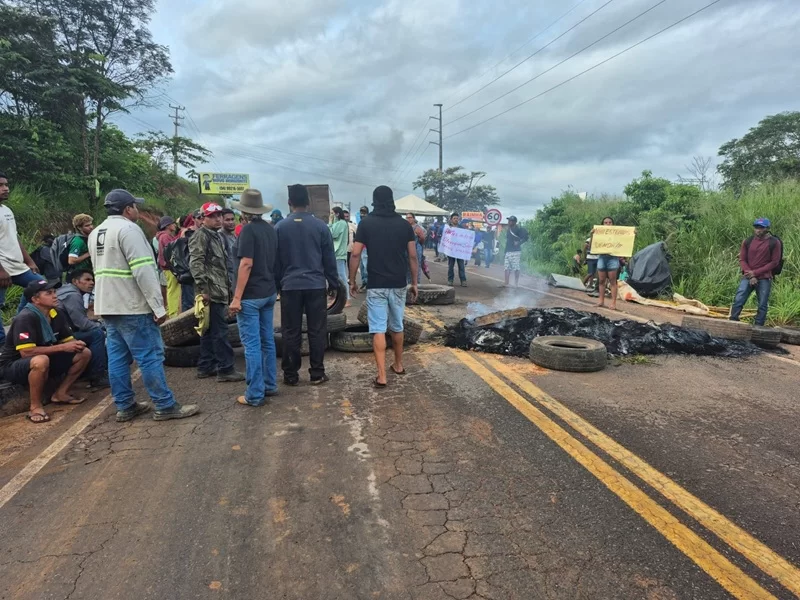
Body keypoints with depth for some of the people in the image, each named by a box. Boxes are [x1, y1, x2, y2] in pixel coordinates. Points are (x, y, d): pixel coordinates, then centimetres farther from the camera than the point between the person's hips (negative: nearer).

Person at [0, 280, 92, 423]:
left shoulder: (56, 313, -3)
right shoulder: (26, 318, -25)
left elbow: (68, 339, 5)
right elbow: (26, 352, -32)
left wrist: (76, 344, -20)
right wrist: (62, 347, -29)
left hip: (45, 361, 8)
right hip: (13, 366, -8)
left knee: (84, 353, -4)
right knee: (41, 361, -40)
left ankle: (60, 393, 5)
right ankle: (35, 407, -20)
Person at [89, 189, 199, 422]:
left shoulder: (95, 233, 16)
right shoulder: (128, 229, -14)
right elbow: (143, 271, -21)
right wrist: (158, 306, -20)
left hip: (107, 306, 9)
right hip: (132, 306, -9)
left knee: (117, 357, 10)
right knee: (150, 356, -5)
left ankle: (125, 406, 16)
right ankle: (165, 406, -1)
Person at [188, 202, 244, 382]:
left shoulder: (217, 235, 20)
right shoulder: (201, 235, -9)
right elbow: (195, 264, -18)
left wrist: (228, 287, 22)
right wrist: (203, 289, -22)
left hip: (219, 291, 10)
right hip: (211, 292, -10)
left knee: (210, 330, 13)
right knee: (220, 330, -8)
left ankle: (206, 367, 20)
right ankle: (225, 369, -4)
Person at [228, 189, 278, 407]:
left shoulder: (248, 230, -14)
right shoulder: (270, 229, 10)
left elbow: (246, 264, -21)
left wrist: (237, 297, -19)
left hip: (251, 295, -8)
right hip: (268, 293, 8)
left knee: (252, 344, -3)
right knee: (267, 341, 14)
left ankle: (255, 395, 1)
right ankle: (270, 385, 22)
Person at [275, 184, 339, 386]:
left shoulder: (280, 227, 1)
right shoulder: (320, 226, 0)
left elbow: (275, 259, 5)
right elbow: (330, 259, 2)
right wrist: (334, 284, 11)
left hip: (290, 286, 0)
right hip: (316, 285, 0)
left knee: (291, 332, 7)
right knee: (317, 331, 6)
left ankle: (291, 375, 13)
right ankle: (317, 373, 10)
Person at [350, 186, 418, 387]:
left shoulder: (366, 223, -3)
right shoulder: (404, 224, 3)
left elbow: (355, 254, -6)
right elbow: (413, 256, 2)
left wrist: (352, 280, 4)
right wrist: (414, 283, 11)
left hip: (376, 285, -3)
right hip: (398, 284, 3)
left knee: (378, 329, -1)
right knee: (397, 326, 18)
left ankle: (381, 376, -4)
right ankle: (398, 365, 33)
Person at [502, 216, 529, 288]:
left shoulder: (518, 229, -9)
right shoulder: (508, 230, 15)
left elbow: (525, 237, -12)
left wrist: (518, 243, -15)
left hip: (516, 251, -8)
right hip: (508, 251, 8)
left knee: (516, 268, -4)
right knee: (507, 268, 5)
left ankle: (516, 284, 2)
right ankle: (506, 283, 7)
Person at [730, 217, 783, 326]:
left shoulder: (774, 243, -1)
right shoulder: (748, 242, 6)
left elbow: (774, 262, -3)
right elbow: (742, 260, 5)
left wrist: (756, 272, -11)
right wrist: (750, 275, -8)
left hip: (765, 279, -2)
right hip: (747, 277, 2)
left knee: (762, 305, 1)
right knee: (738, 301, -7)